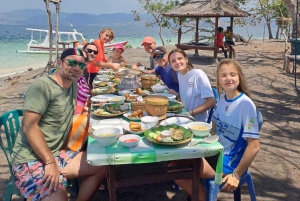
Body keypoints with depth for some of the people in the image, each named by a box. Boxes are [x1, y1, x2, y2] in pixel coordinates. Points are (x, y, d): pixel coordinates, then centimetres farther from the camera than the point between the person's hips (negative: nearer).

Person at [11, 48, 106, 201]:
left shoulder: (74, 85, 11)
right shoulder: (42, 86, -15)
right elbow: (29, 127, -20)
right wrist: (50, 162, -21)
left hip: (57, 154, 8)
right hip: (31, 159, -8)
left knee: (101, 167, 1)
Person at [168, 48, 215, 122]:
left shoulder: (198, 74, -14)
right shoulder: (179, 75, 5)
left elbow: (211, 102, -16)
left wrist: (190, 113, -20)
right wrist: (178, 95, 0)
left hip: (198, 121, -7)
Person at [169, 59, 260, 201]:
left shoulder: (245, 104, -19)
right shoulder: (222, 98, 2)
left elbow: (254, 146, -20)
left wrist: (236, 175, -17)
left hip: (229, 162, -7)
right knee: (174, 165, -4)